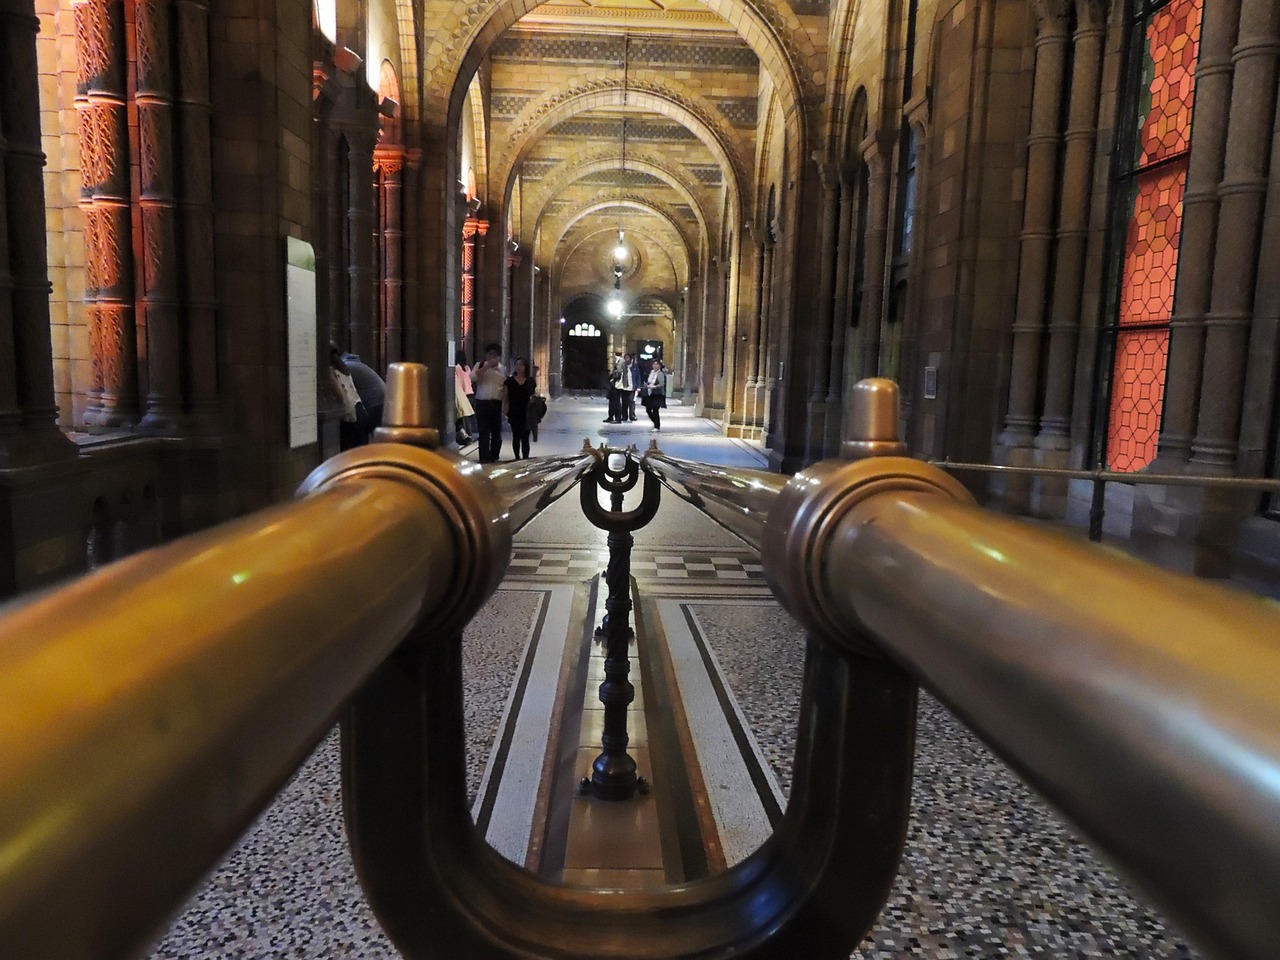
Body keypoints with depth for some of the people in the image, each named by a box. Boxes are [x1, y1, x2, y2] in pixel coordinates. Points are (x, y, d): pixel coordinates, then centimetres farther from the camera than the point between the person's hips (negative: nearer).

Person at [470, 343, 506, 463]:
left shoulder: (503, 369, 9)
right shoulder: (480, 366, 4)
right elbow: (473, 378, -15)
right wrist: (487, 366, -18)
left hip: (498, 404, 2)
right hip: (482, 403, -2)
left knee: (497, 433, 8)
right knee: (484, 433, -4)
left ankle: (494, 458, 20)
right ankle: (484, 459, 0)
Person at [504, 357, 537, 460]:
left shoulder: (530, 381, 5)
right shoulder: (509, 380, 3)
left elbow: (534, 396, 14)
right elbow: (506, 398, 3)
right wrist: (505, 411, -4)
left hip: (526, 414, 0)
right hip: (514, 413, 0)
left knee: (525, 437, -2)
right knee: (516, 436, 8)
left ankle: (525, 457, -1)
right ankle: (517, 458, 16)